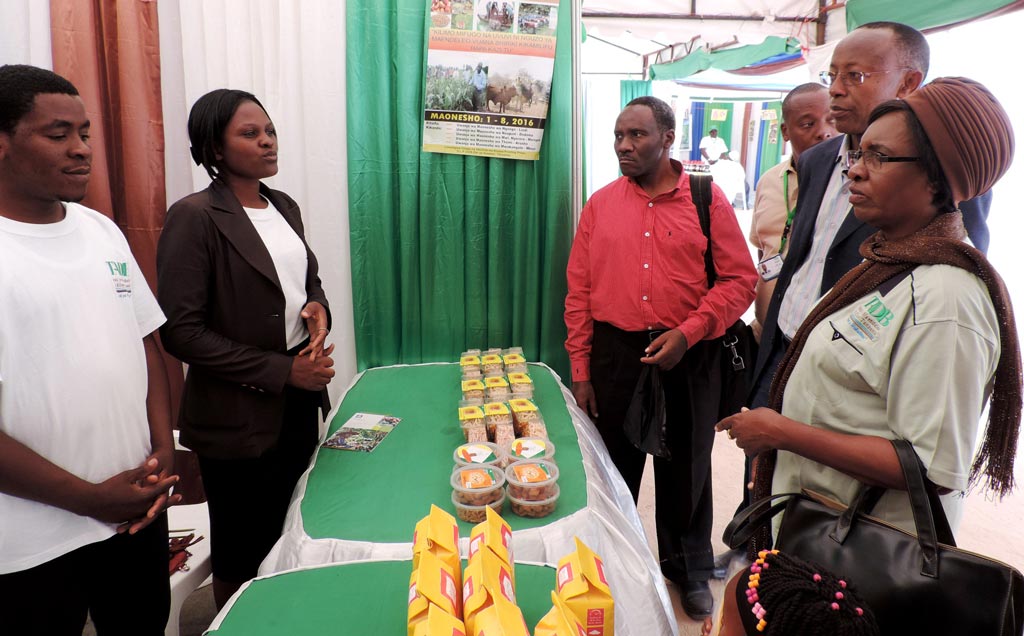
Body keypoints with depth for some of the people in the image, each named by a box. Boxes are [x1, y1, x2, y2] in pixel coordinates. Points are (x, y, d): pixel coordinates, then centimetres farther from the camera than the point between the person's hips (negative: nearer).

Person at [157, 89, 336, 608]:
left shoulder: (284, 207, 7)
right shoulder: (194, 217, -14)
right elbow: (182, 332, -17)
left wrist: (317, 306, -5)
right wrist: (281, 371, -18)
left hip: (300, 400, 7)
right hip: (239, 416, -6)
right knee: (244, 555, 13)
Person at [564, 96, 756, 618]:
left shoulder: (707, 199, -1)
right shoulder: (600, 204, 4)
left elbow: (740, 279, -5)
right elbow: (578, 291, 3)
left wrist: (686, 334, -17)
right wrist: (581, 371, 0)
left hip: (688, 356, -1)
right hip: (615, 354, 2)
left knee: (686, 468, 15)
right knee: (613, 465, 13)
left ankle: (689, 568, 38)